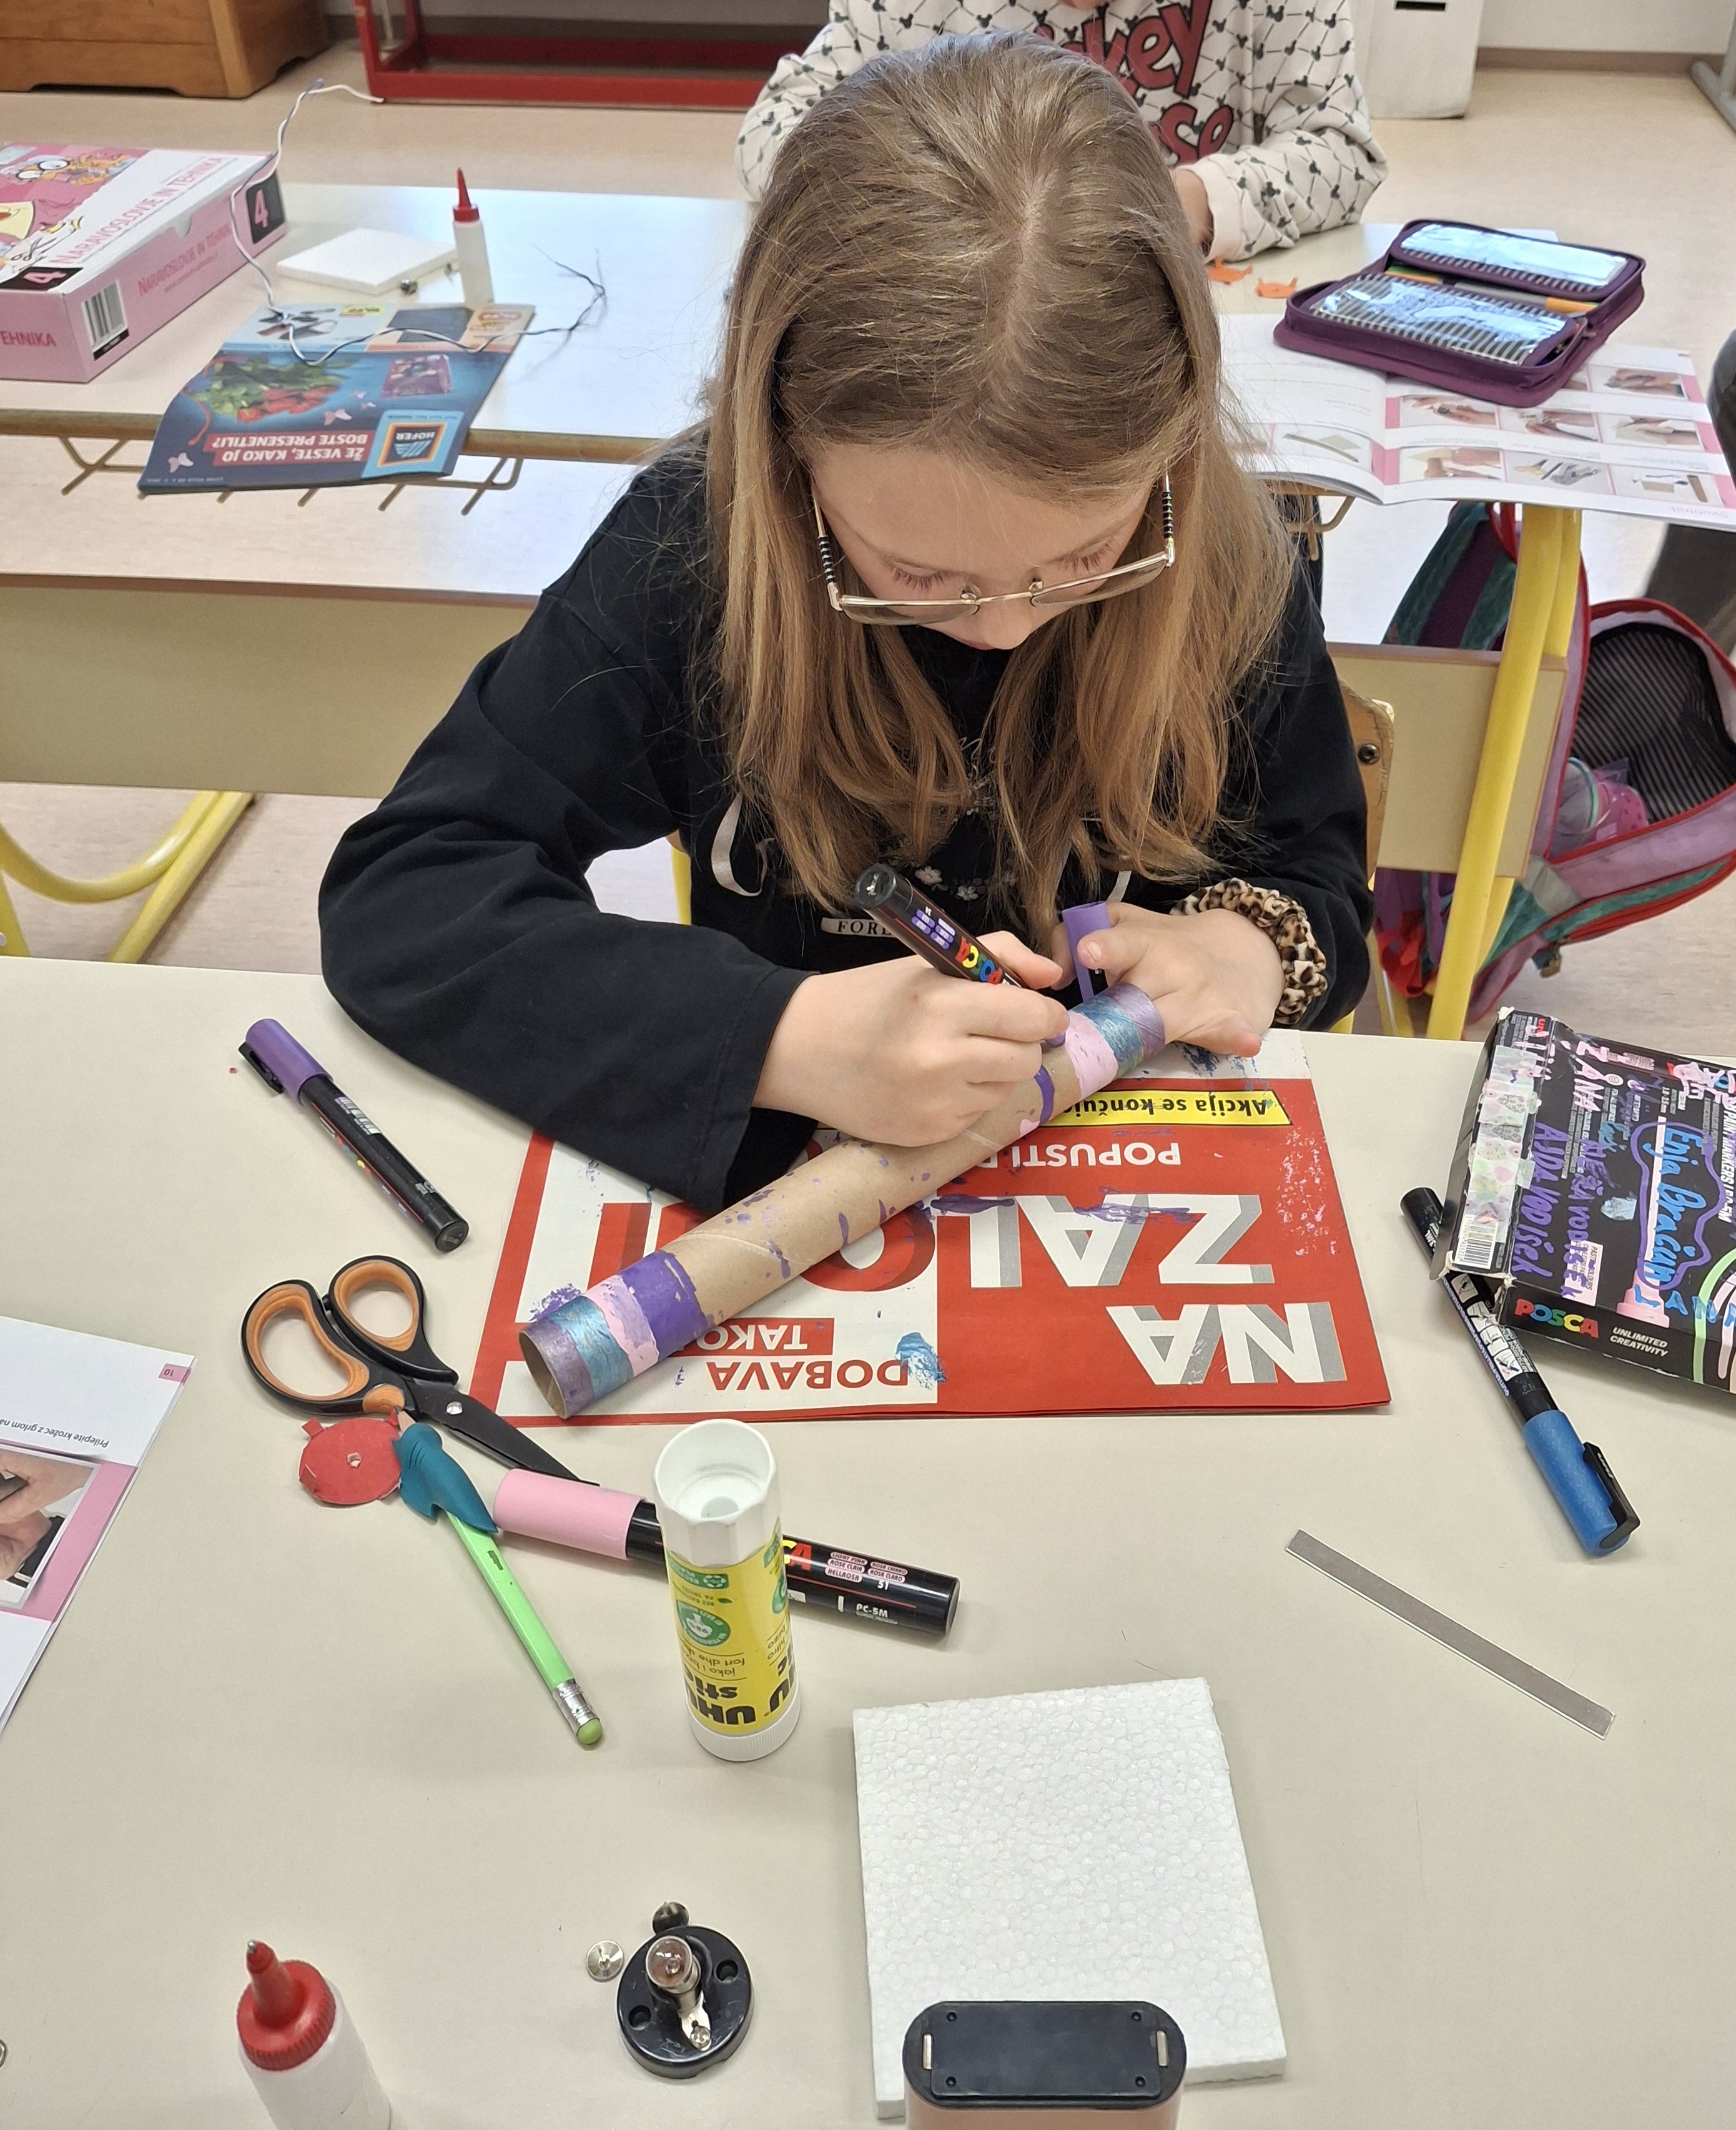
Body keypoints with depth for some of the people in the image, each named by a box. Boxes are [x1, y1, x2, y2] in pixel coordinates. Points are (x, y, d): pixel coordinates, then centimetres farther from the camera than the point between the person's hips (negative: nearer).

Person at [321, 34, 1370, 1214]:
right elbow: (397, 894, -20)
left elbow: (1316, 876, 6)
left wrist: (1250, 941, -18)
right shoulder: (690, 547, -16)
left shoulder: (1232, 573, -11)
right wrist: (784, 1038, -31)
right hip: (787, 1174, -1)